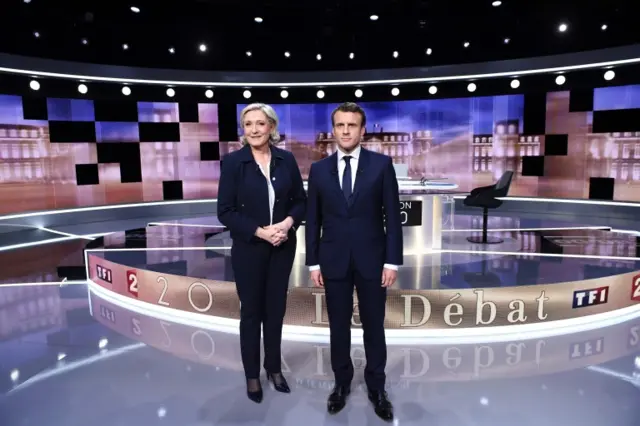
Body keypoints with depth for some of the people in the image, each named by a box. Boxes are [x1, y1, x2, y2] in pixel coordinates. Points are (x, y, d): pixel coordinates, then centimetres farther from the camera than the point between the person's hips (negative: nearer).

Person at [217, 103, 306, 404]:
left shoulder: (286, 159, -1)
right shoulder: (233, 162, -8)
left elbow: (300, 201, 4)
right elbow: (225, 211, -9)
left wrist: (289, 222, -15)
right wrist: (260, 231, -18)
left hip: (283, 246, 3)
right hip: (249, 248, -2)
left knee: (276, 309, 14)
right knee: (251, 312, 11)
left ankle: (274, 368, 34)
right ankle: (252, 375, 29)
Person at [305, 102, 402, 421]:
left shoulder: (381, 164, -3)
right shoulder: (319, 169, 2)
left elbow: (392, 216, -4)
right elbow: (313, 221, 4)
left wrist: (392, 261, -8)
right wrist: (313, 262, 1)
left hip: (371, 259, -1)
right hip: (333, 261, 1)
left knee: (373, 327, 11)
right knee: (339, 327, 12)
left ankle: (376, 387, 29)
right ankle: (342, 383, 32)